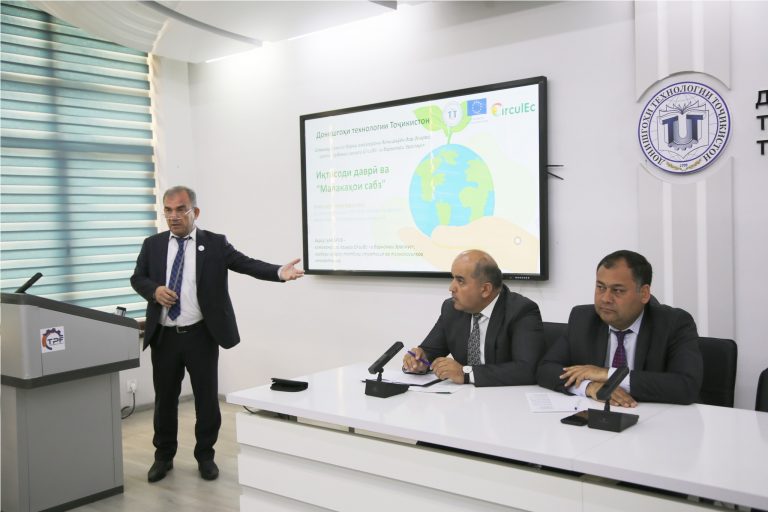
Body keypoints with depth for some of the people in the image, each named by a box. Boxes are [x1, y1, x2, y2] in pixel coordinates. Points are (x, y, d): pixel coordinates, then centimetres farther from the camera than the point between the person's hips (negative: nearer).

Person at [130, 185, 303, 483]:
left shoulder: (215, 244, -2)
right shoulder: (153, 245, 7)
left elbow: (248, 264, -10)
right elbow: (137, 278, 8)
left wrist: (280, 272, -27)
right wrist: (154, 290, -14)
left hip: (201, 336, -2)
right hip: (164, 336, 2)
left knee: (207, 398, 6)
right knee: (165, 398, 13)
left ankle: (205, 456, 24)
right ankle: (163, 457, 30)